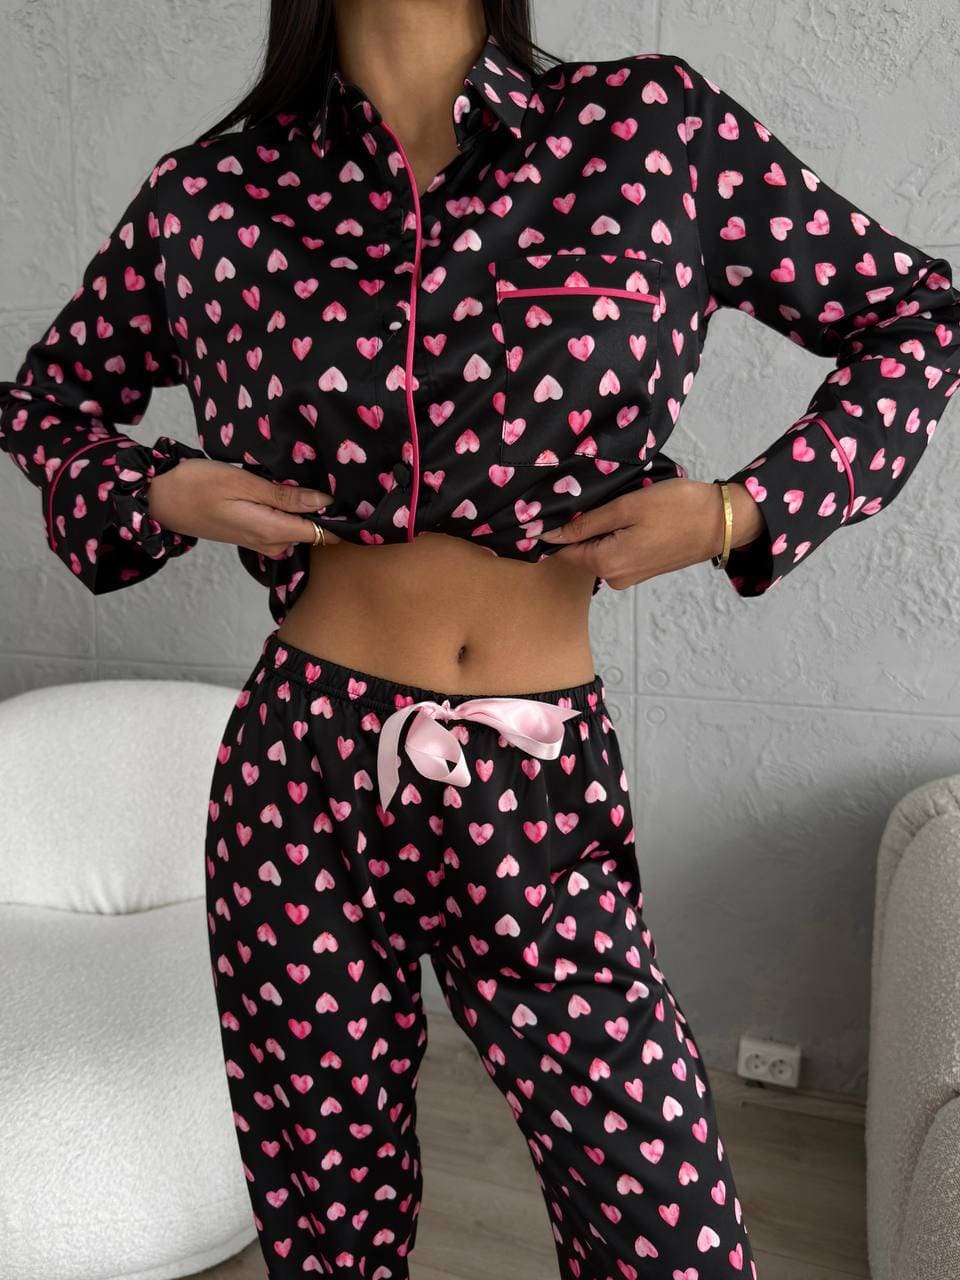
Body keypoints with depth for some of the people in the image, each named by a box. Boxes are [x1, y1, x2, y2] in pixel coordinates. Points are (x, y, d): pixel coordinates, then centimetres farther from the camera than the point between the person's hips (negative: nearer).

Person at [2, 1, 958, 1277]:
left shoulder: (656, 131, 1)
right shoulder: (213, 200, 3)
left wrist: (743, 512, -6)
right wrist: (159, 496, -2)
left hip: (546, 804, 0)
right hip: (306, 790, 1)